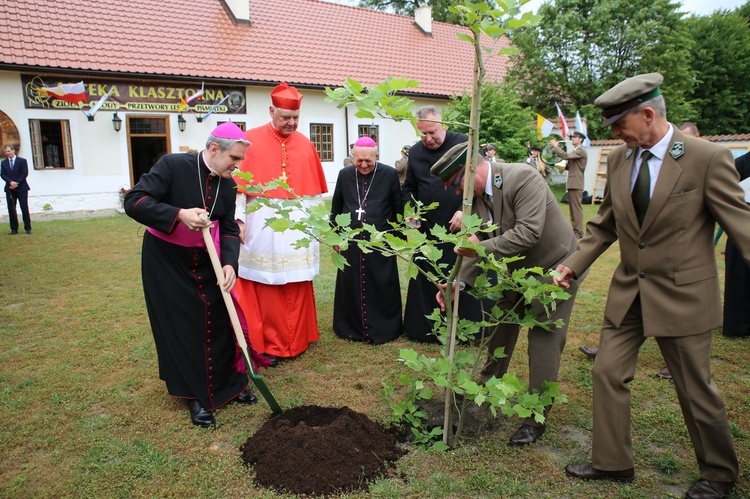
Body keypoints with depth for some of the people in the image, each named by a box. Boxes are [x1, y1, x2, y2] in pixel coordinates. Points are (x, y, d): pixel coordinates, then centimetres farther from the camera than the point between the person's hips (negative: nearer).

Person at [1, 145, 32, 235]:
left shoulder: (22, 161, 2)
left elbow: (25, 173, -5)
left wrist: (16, 183, -14)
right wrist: (10, 182, -14)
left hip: (21, 188, -3)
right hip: (9, 189, 3)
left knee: (24, 208, -2)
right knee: (11, 209, 2)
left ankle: (28, 228, 3)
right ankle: (14, 229, 7)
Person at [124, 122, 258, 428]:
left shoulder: (227, 183, -2)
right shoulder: (172, 165, -18)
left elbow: (229, 228, 0)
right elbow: (134, 202, -23)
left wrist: (229, 263, -17)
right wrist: (179, 215, -35)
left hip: (208, 262, 5)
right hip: (166, 262, -5)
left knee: (219, 322, 8)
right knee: (181, 328, 2)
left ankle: (229, 384, 26)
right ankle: (196, 396, 17)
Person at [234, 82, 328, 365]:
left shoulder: (305, 145, 9)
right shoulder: (251, 141, -1)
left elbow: (315, 190, 12)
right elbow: (238, 184, -3)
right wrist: (238, 218, -12)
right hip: (264, 228, -3)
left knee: (298, 288, 8)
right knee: (266, 288, 2)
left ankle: (296, 341, 23)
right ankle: (270, 344, 15)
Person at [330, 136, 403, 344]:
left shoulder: (390, 174, -4)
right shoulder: (344, 175, 3)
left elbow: (398, 209, 1)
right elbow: (336, 208, 11)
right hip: (351, 242, 2)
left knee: (381, 288, 6)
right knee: (351, 287, 10)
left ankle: (382, 329, 19)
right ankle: (352, 327, 24)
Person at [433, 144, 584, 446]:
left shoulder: (523, 178, -28)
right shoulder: (475, 197, -6)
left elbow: (528, 233, -36)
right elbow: (478, 247, -5)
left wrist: (483, 248, -35)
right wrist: (458, 283, -17)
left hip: (554, 269, -7)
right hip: (517, 272, 8)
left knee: (544, 344, -3)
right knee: (501, 327, 19)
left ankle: (535, 420, 11)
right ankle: (488, 387, 42)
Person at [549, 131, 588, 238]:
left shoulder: (581, 151, -10)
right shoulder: (575, 151, 22)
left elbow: (566, 156, -23)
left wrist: (555, 146, -14)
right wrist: (564, 166, 6)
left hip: (576, 184, -10)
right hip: (572, 183, 10)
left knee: (577, 208, -10)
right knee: (572, 208, 12)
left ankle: (579, 232, -9)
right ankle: (574, 229, 18)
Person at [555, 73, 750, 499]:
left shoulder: (708, 158, -14)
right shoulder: (618, 159, 2)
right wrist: (574, 265, 6)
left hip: (682, 296, -5)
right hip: (629, 292, 5)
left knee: (695, 388, 10)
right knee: (608, 373, 9)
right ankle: (612, 462, 29)